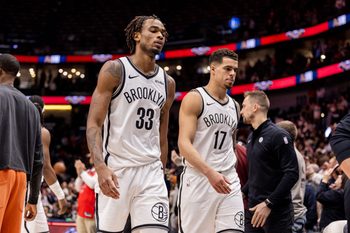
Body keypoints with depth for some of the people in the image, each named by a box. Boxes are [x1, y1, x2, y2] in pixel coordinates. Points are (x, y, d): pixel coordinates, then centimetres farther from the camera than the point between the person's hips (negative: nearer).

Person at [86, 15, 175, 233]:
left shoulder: (167, 83, 13)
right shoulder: (115, 69, -3)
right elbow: (93, 124, -9)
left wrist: (160, 176, 19)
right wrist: (101, 167, -23)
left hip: (151, 170, 4)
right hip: (115, 168, -4)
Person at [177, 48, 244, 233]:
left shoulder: (234, 106, 16)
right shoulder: (194, 99, -4)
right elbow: (184, 144, -15)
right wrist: (210, 172, -26)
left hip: (228, 182, 5)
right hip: (198, 179, -5)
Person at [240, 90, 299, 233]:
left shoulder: (278, 135, -11)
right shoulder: (251, 137, 14)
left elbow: (292, 174, -17)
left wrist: (269, 203, -20)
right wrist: (243, 193, 10)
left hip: (276, 210, -7)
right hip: (254, 208, 7)